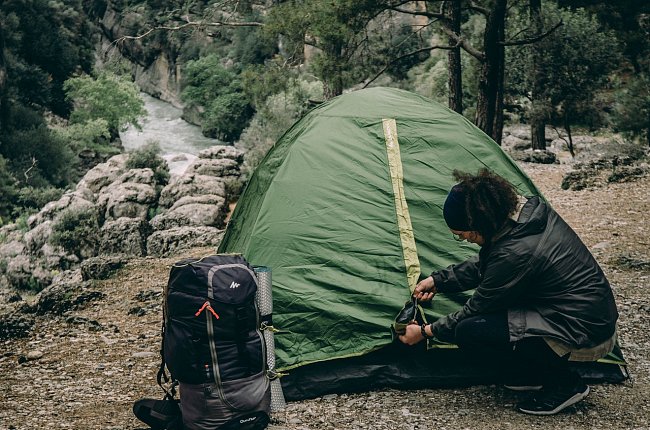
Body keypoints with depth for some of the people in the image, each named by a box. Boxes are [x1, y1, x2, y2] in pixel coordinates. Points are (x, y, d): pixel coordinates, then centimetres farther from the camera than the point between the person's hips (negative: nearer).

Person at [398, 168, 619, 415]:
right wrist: (438, 281, 17)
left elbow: (476, 309, -11)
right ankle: (532, 372, 15)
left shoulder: (515, 253, -26)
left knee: (469, 331, -14)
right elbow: (483, 265, 16)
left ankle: (563, 383, -2)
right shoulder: (527, 211, -1)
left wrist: (426, 332, 2)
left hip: (585, 337, -9)